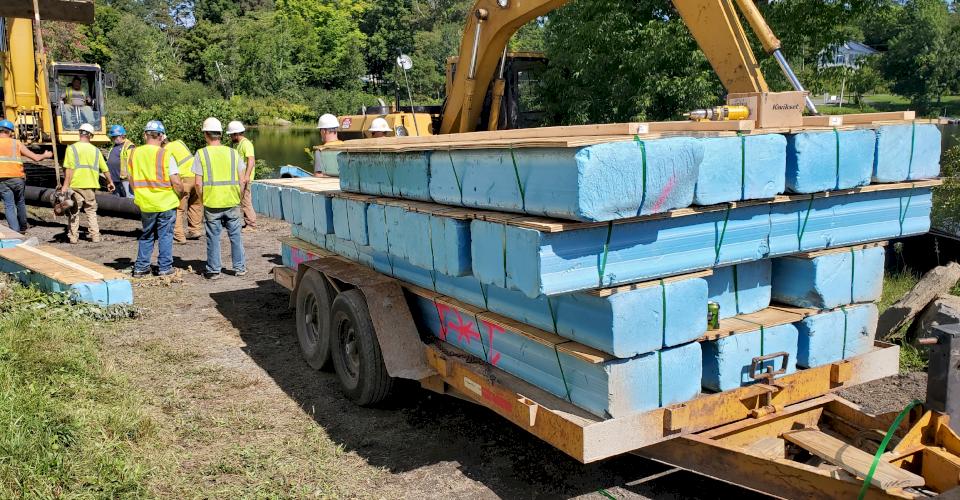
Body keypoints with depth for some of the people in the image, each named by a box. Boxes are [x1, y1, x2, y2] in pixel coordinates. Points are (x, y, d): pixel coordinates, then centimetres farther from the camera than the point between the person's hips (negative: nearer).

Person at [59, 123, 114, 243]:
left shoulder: (72, 148, -4)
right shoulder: (95, 150, 8)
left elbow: (69, 169, -12)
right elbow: (105, 169, 14)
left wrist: (65, 185, -11)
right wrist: (110, 182, 29)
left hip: (75, 185, -3)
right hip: (91, 186, 3)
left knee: (74, 212, 7)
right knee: (91, 212, 14)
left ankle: (73, 237, 9)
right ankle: (95, 236, 11)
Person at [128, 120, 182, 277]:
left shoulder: (135, 154, 1)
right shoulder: (165, 155, -12)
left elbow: (131, 180, 10)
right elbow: (176, 183, -15)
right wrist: (181, 193, 3)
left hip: (145, 204, 4)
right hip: (166, 202, -4)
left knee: (146, 235, 17)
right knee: (165, 235, 7)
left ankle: (141, 267, 17)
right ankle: (164, 267, 9)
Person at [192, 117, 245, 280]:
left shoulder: (201, 154, -4)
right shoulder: (233, 152, 3)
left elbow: (198, 183, -7)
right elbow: (242, 180, 3)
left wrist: (201, 199, 7)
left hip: (211, 203, -2)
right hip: (232, 202, 2)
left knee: (213, 237, 7)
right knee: (235, 236, 12)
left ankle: (214, 270, 14)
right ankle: (239, 267, 18)